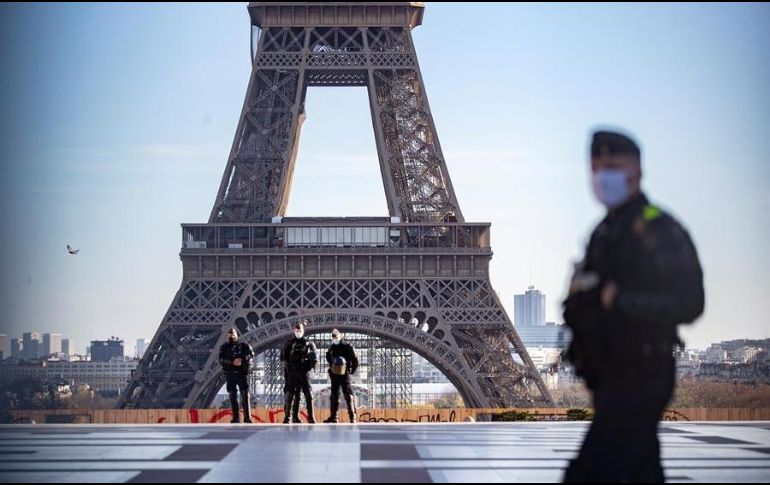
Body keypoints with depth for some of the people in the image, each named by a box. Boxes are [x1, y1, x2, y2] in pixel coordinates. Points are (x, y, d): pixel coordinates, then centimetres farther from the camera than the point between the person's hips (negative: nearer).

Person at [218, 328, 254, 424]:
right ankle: (235, 418, 6)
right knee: (232, 396, 3)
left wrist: (242, 360, -23)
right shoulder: (224, 347, 11)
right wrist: (232, 362, -19)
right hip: (230, 375, 2)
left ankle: (247, 418, -8)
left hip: (242, 373, -2)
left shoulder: (243, 345, 9)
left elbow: (251, 354, -7)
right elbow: (221, 360, -3)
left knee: (245, 395, -7)